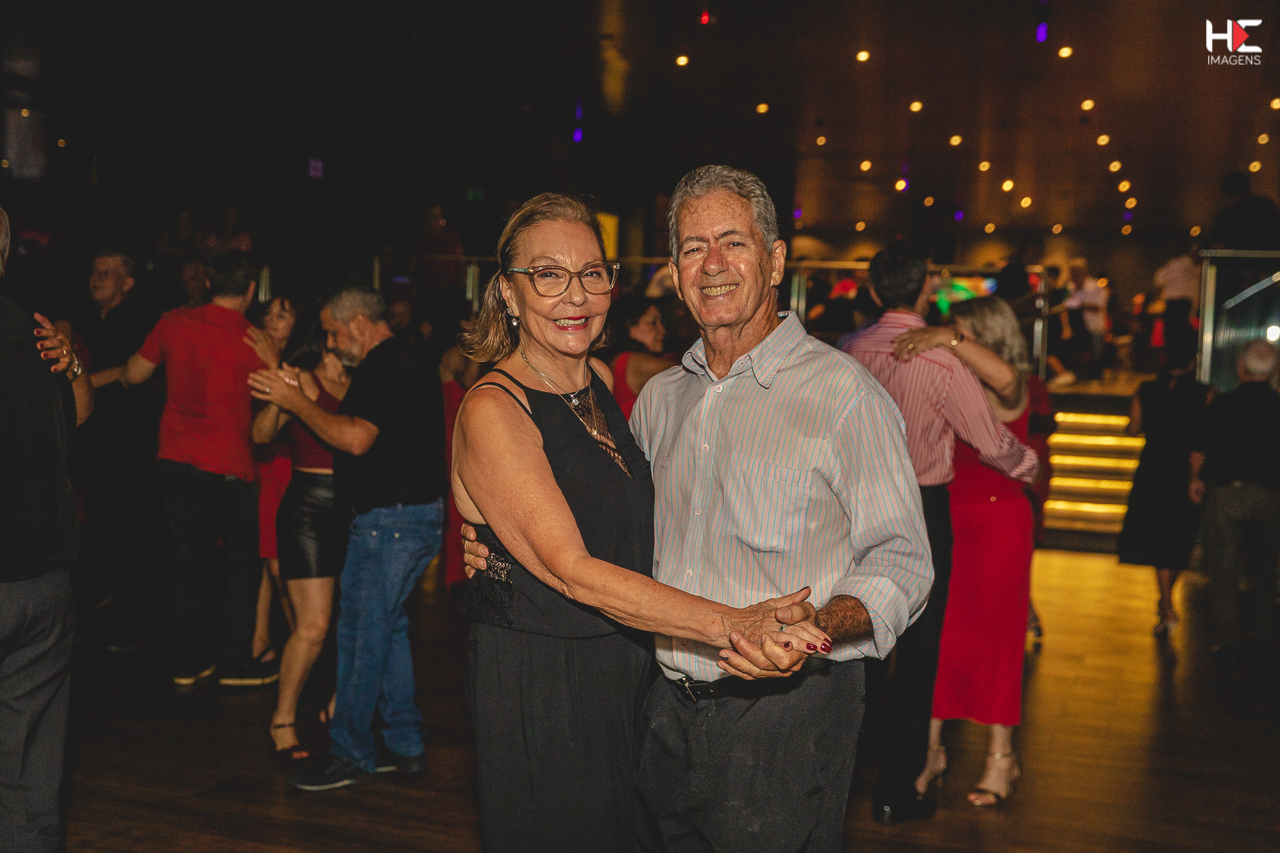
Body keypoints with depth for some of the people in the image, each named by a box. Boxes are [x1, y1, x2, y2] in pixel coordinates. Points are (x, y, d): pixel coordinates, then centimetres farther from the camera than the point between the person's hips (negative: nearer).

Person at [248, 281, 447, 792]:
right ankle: (405, 745, 23)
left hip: (389, 519, -11)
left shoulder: (383, 367, -15)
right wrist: (301, 399, 13)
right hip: (417, 516, 11)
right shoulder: (403, 361, 18)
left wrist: (296, 401, -13)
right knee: (387, 627, 16)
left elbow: (355, 438, -24)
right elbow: (361, 431, 20)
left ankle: (351, 753, 8)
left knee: (362, 631, -2)